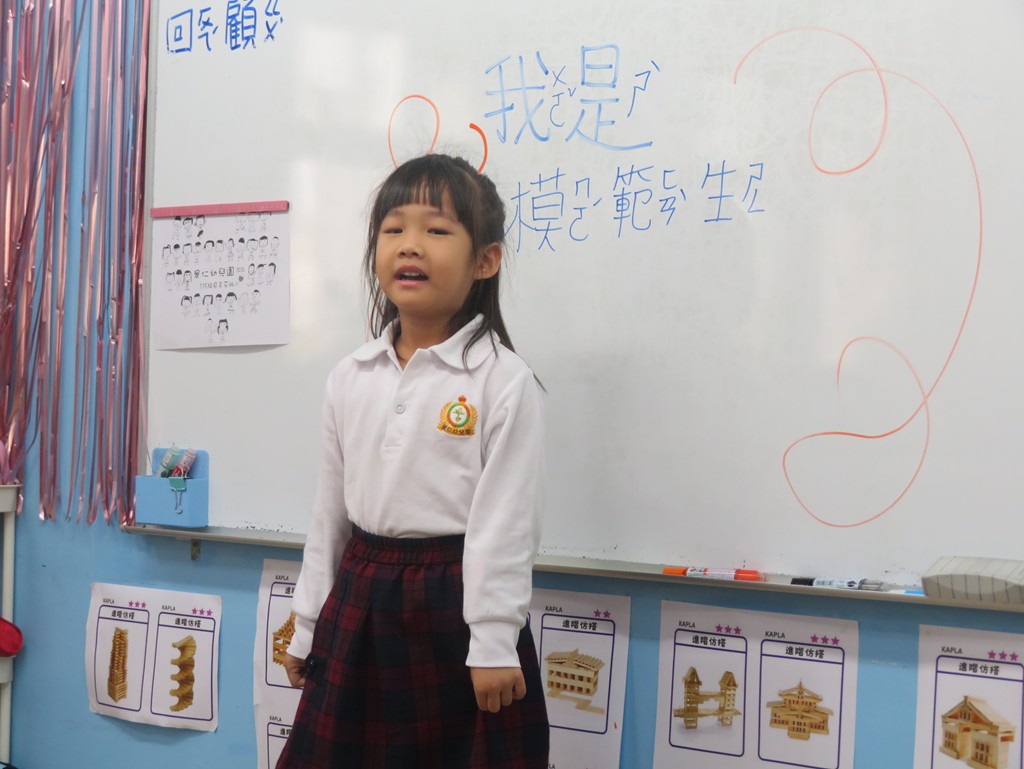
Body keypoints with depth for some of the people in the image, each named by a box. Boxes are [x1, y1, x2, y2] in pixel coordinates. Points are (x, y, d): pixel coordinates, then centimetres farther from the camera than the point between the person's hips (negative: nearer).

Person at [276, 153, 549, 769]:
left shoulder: (502, 380, -11)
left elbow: (504, 521, -12)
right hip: (361, 600, 5)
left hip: (456, 601, -5)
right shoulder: (351, 378, 5)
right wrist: (307, 626, 13)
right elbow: (331, 509, 11)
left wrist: (493, 644, -13)